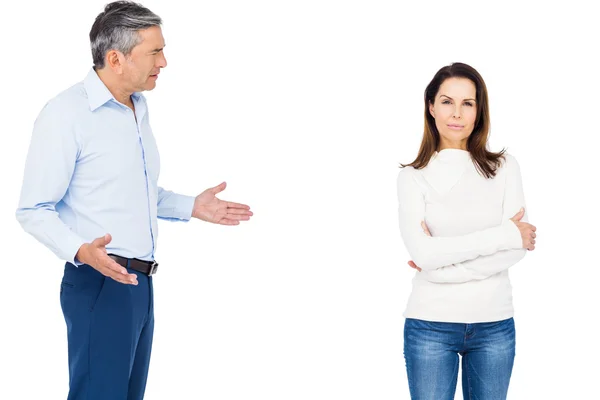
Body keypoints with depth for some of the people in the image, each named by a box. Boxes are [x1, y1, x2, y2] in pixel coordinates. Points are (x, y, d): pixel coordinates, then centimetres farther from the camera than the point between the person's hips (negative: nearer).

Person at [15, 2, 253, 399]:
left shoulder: (138, 108, 14)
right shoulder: (66, 113, -13)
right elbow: (34, 210, -14)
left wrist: (192, 206, 12)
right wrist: (81, 251, -30)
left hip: (139, 283, 8)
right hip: (100, 283, -8)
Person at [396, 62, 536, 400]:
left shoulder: (505, 167, 3)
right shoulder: (413, 177, -1)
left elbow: (519, 247, -7)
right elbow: (422, 252, -14)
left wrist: (442, 262, -13)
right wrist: (504, 235, -14)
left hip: (494, 324, 1)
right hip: (430, 324, -1)